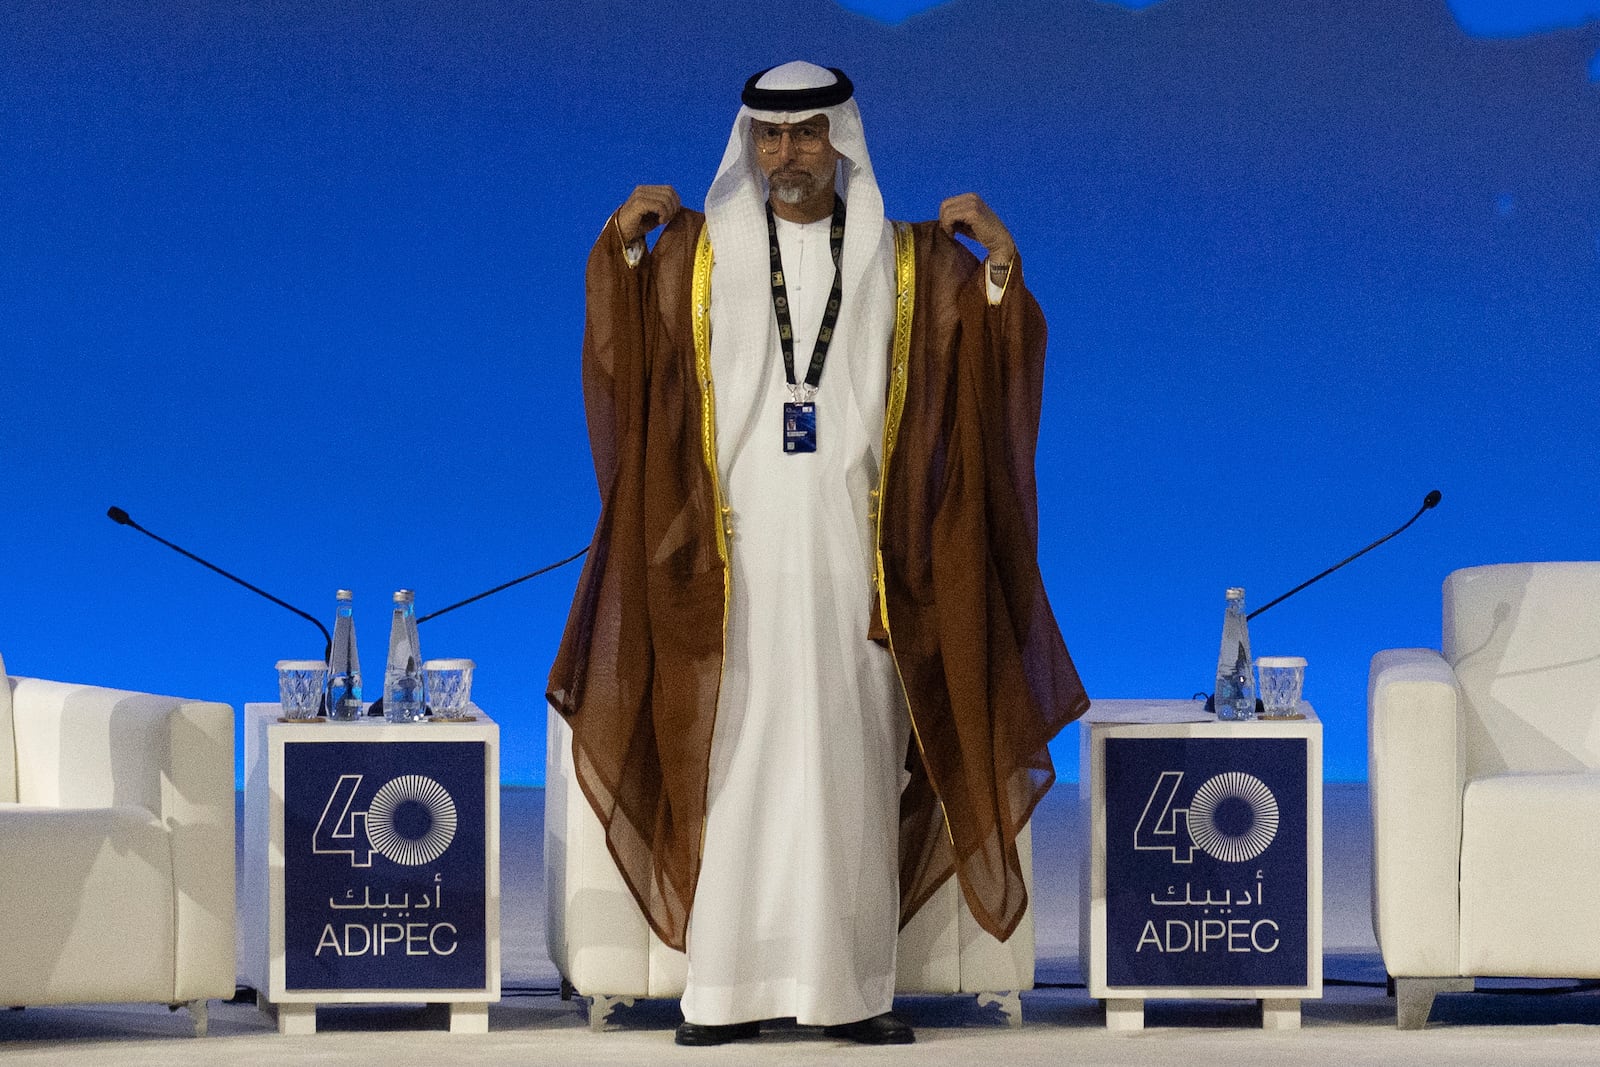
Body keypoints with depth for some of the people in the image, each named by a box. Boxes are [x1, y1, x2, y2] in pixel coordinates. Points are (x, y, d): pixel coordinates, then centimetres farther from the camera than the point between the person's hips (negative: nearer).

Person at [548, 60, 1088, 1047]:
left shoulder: (905, 265, 8)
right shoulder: (699, 255, 7)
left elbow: (987, 375, 2)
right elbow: (628, 363, 0)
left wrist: (999, 263, -12)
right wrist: (624, 248, -12)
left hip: (854, 566, 1)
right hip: (734, 564, -1)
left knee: (852, 769, 1)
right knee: (733, 766, -3)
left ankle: (853, 989, 4)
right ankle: (729, 990, -1)